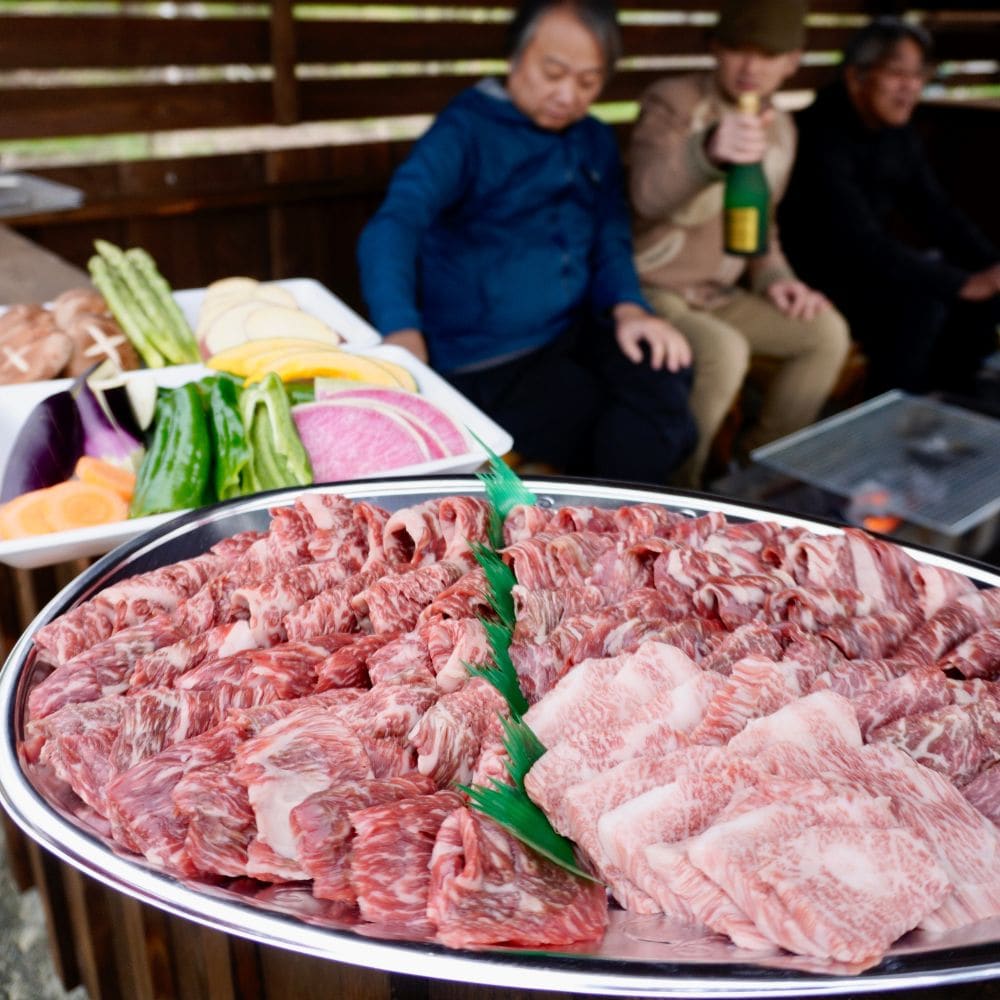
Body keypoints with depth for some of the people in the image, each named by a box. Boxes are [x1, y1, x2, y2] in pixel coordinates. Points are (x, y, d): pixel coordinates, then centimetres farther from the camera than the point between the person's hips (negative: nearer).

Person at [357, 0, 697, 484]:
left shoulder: (596, 142, 13)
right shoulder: (466, 129, -7)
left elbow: (610, 239, 16)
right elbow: (394, 225, -21)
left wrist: (627, 307, -8)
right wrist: (402, 332, -40)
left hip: (576, 334, 6)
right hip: (488, 363, -5)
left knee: (664, 371, -22)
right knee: (637, 438, -18)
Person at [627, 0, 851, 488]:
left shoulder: (781, 129, 7)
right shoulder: (672, 101, -16)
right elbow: (648, 195, -36)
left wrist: (774, 277, 0)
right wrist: (710, 152, -57)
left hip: (718, 293, 7)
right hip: (649, 290, -7)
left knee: (828, 333, -4)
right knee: (725, 352, -33)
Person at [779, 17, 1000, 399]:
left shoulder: (898, 133, 3)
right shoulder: (822, 137, -24)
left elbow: (937, 212, 4)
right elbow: (859, 243, -32)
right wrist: (963, 283, -33)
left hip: (862, 265, 9)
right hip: (810, 277, -9)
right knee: (922, 296, -28)